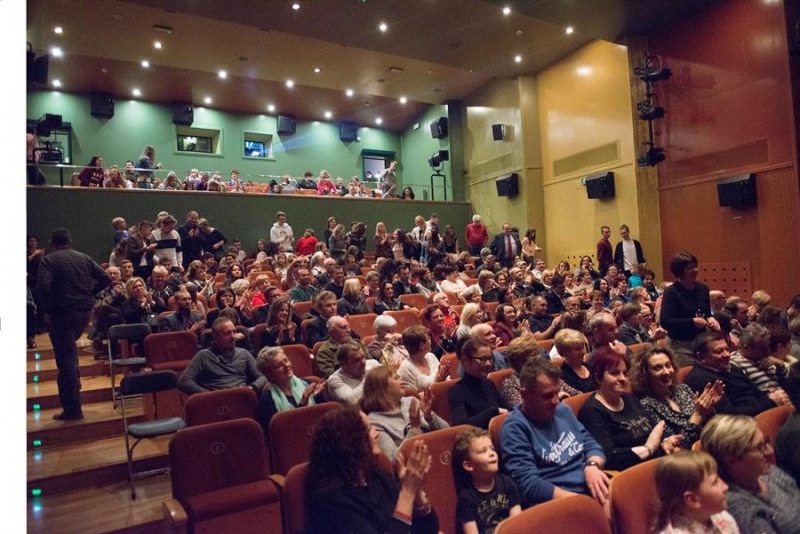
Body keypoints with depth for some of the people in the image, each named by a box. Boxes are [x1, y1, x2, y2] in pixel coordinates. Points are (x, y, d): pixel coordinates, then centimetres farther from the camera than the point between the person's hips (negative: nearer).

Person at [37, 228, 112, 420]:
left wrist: (48, 310, -8)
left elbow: (43, 286, -19)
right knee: (69, 347, 31)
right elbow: (106, 279, 7)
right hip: (85, 311, 5)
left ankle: (72, 409, 3)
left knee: (66, 359, 0)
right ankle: (74, 380, 23)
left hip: (63, 312, -5)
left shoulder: (48, 260, -4)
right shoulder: (84, 258, 10)